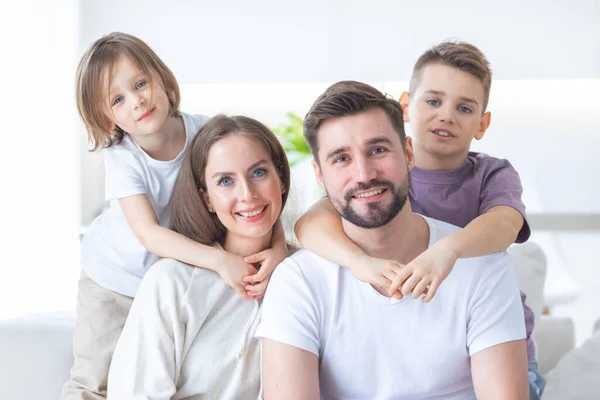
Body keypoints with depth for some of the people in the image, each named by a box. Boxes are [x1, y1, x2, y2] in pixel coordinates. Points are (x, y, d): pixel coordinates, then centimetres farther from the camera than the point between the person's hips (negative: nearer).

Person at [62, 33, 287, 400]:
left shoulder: (204, 132, -18)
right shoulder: (122, 157, -23)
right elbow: (148, 233, -31)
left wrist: (278, 246, -34)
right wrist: (221, 260, -42)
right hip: (116, 277, -2)